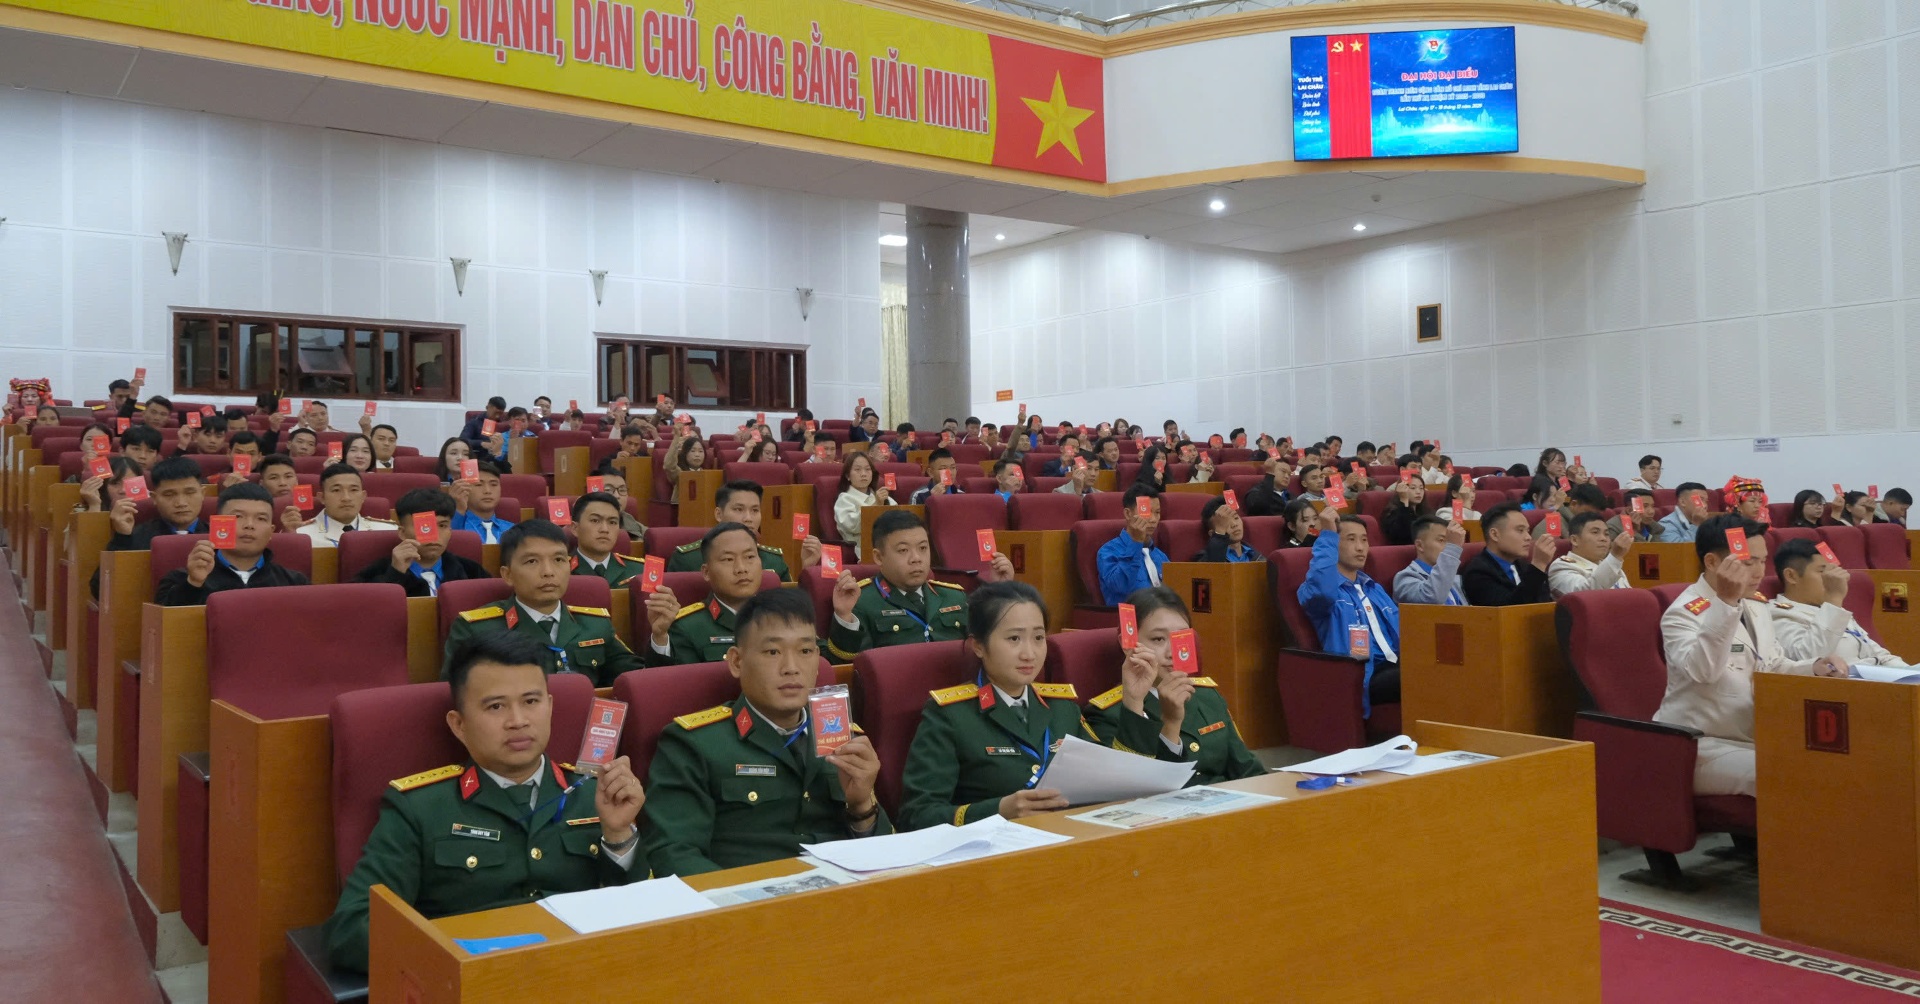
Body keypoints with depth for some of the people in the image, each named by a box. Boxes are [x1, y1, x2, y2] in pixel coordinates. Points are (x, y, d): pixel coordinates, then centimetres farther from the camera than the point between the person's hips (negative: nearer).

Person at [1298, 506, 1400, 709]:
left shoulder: (1375, 589, 30)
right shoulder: (1313, 589, 3)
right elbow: (1322, 590, -24)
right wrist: (1327, 535, -18)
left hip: (1396, 666, 7)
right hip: (1364, 675, -7)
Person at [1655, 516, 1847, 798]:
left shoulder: (1755, 605, 12)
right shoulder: (1683, 613, -16)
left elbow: (1773, 667, 21)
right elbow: (1702, 670, -35)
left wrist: (1814, 667, 0)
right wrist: (1725, 601, -42)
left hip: (1755, 738, 9)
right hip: (1702, 747, -9)